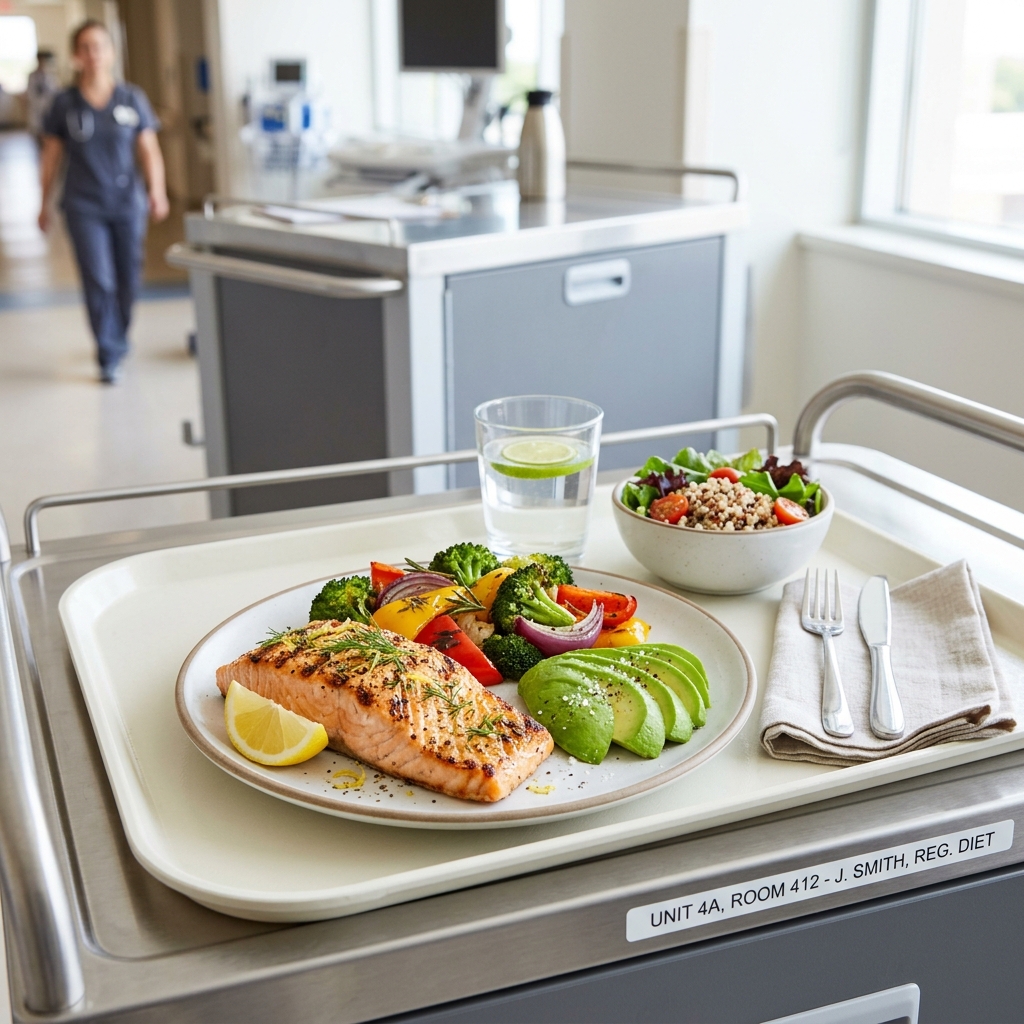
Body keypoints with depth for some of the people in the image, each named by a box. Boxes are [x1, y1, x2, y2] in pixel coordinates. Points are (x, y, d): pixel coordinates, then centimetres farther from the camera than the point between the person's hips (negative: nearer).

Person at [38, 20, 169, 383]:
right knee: (99, 282, -8)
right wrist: (45, 204, 11)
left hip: (128, 203, 1)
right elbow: (51, 157, 7)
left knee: (128, 280, 8)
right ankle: (109, 357, 1)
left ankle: (119, 338, 34)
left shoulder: (133, 99, 1)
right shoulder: (64, 104, 0)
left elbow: (150, 151, -1)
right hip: (84, 208, -1)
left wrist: (157, 191, -16)